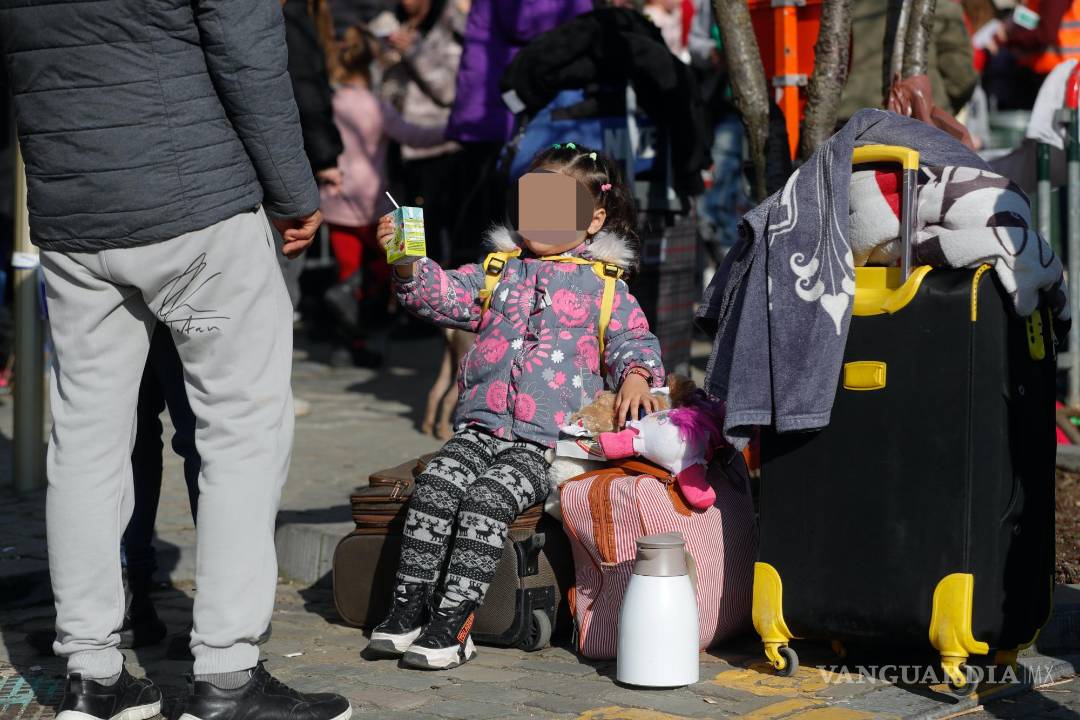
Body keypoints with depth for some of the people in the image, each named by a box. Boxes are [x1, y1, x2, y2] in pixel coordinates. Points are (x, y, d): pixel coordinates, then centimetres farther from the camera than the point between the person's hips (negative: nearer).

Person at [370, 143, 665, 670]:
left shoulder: (604, 288, 8)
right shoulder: (498, 271, 17)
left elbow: (634, 341, 7)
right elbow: (445, 296, 9)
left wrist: (635, 376, -15)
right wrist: (408, 267, -9)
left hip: (546, 442, -4)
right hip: (481, 425, 4)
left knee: (486, 499, -25)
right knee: (434, 487, -19)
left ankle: (452, 622, -21)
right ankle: (409, 608, -12)